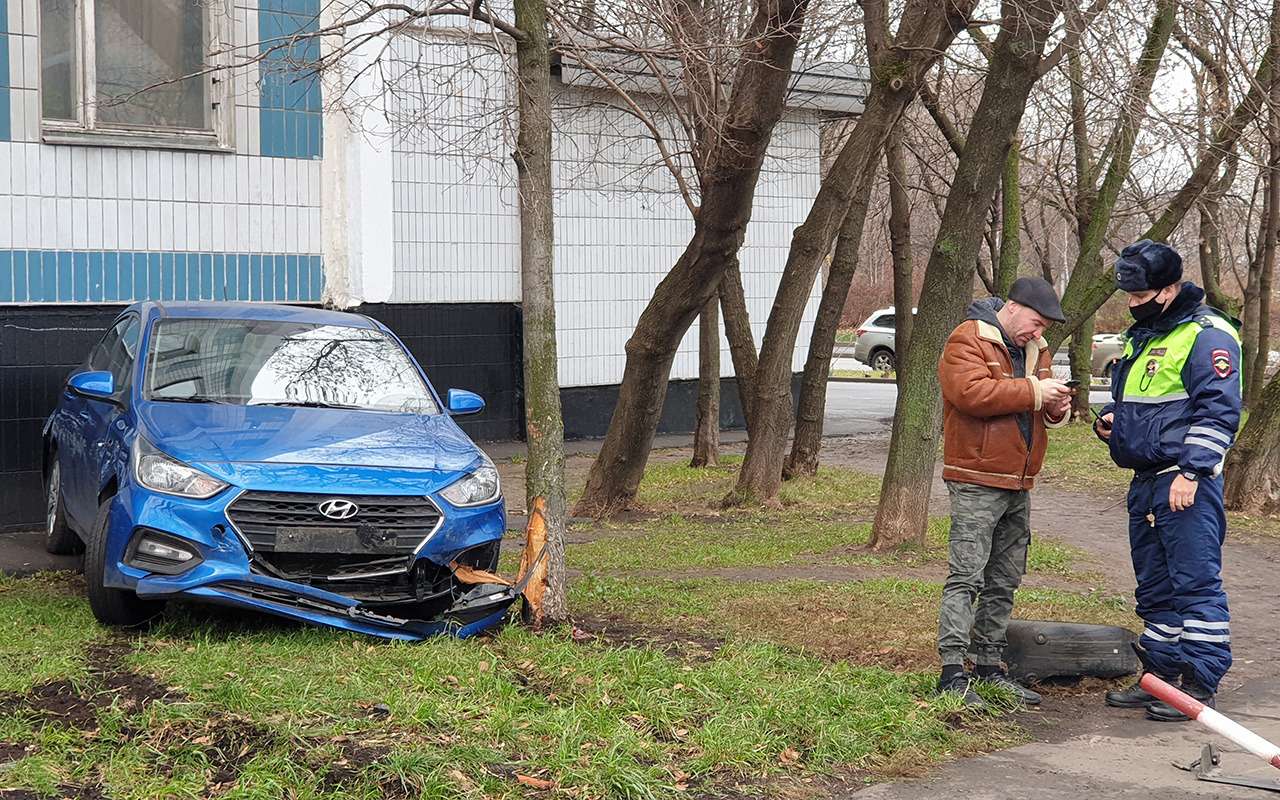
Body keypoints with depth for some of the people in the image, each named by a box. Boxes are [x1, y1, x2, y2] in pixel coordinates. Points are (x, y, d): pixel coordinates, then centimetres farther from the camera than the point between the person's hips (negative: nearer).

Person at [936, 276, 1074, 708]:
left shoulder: (1035, 348, 18)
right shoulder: (967, 341, -9)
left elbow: (1036, 407, 24)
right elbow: (972, 393, -24)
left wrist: (1055, 408, 0)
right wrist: (1032, 391, -21)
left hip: (1018, 486, 9)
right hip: (976, 482, -9)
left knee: (1004, 583, 12)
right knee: (966, 578, -11)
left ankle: (988, 667, 20)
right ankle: (952, 673, -11)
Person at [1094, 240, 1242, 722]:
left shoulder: (1207, 335, -10)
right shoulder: (1141, 335, 18)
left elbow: (1219, 411, -16)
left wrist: (1192, 472, -21)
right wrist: (1110, 420, 9)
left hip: (1187, 485, -9)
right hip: (1145, 481, 9)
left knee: (1196, 582, -7)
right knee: (1155, 586, 14)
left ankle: (1200, 686, -3)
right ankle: (1161, 676, 23)